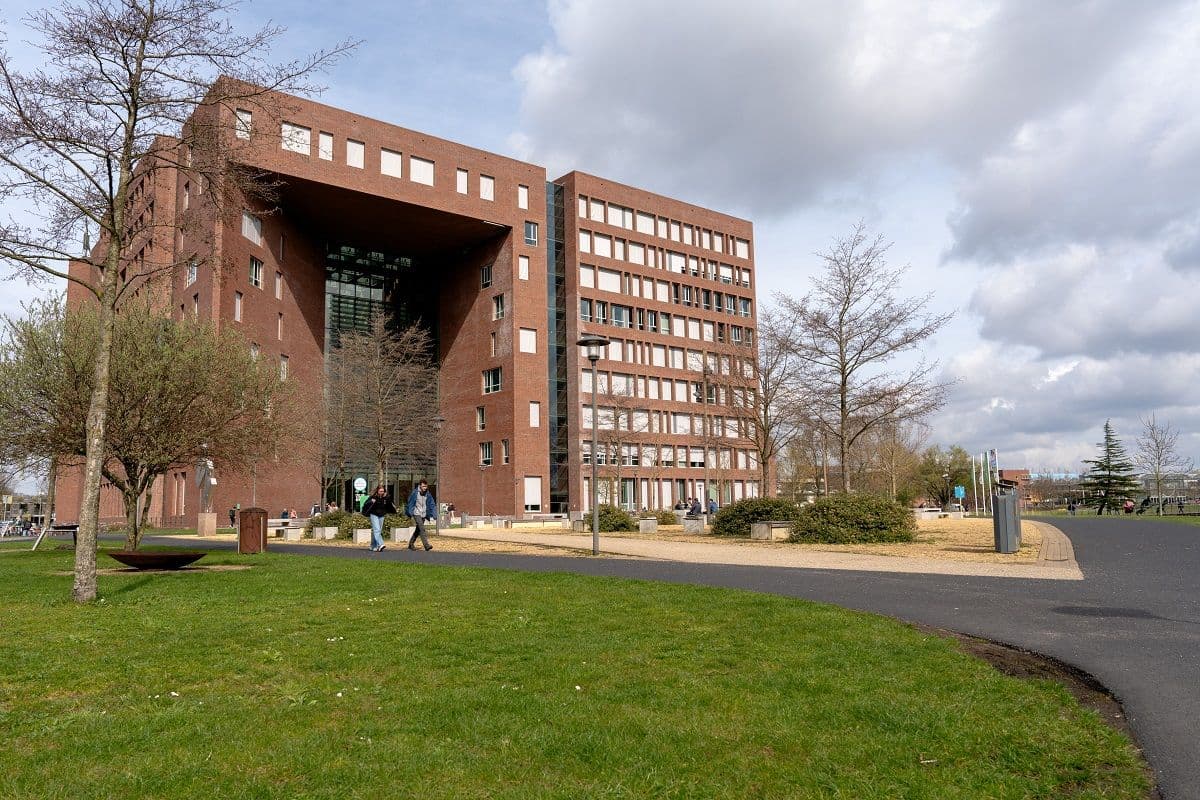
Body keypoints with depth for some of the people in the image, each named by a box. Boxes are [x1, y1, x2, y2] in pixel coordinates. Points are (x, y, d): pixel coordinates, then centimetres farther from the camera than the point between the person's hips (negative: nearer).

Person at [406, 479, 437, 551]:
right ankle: (426, 545, -21)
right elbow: (410, 503, -2)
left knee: (418, 530, 13)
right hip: (417, 514, -5)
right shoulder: (415, 493, -10)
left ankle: (411, 544, 28)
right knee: (422, 529, -17)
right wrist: (410, 513, -4)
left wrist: (434, 515, -5)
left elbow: (432, 505, 3)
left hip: (424, 515, 5)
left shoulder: (428, 494, 1)